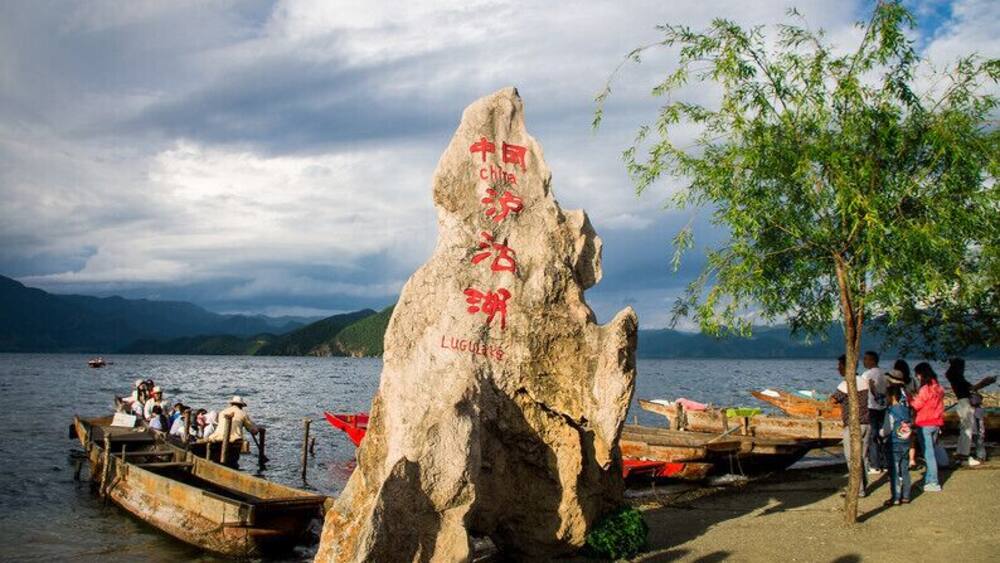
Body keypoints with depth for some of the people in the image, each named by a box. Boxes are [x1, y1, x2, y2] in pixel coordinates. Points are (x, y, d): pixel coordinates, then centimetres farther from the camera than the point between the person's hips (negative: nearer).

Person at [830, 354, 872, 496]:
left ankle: (858, 490, 1)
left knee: (852, 458, 0)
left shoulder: (846, 384, -16)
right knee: (863, 457, 15)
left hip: (852, 426, -8)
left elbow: (832, 400, -19)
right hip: (866, 424, 8)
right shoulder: (864, 381, 7)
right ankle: (864, 486, 21)